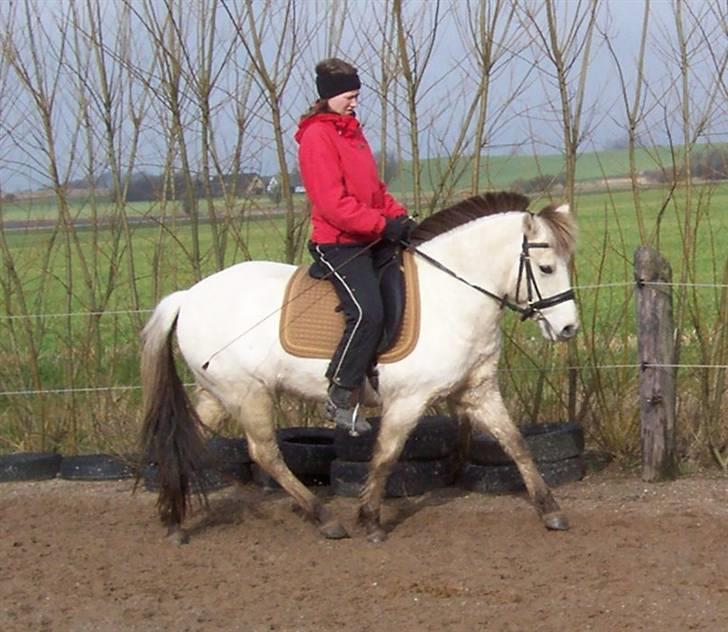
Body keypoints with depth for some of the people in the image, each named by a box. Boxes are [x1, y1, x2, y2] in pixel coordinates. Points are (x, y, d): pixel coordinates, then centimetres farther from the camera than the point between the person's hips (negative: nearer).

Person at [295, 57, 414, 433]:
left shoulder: (351, 130, 19)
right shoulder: (317, 137, -11)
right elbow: (332, 203, -19)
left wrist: (398, 216, 6)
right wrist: (383, 224, -20)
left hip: (371, 241, 10)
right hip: (338, 244, -10)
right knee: (368, 311, -24)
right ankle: (341, 398, -15)